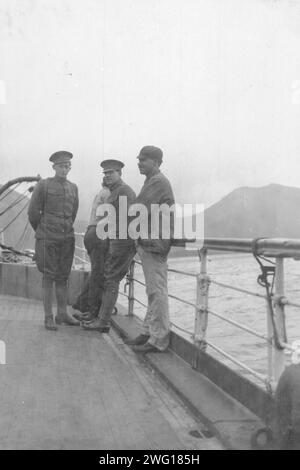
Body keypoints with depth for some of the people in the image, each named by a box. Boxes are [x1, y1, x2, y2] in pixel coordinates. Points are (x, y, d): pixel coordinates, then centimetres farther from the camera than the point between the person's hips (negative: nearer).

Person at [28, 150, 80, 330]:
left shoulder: (73, 187, 11)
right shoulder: (43, 185, -3)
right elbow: (33, 212, 2)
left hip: (67, 238, 4)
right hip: (48, 239, -4)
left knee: (63, 277, 9)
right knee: (49, 277, -1)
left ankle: (63, 314, 17)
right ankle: (48, 316, 5)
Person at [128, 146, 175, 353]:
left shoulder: (158, 182, -14)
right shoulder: (151, 181, 18)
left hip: (154, 243, -11)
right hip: (148, 242, 11)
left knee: (157, 292, -6)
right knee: (153, 291, 15)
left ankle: (158, 340, -2)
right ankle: (149, 332, 23)